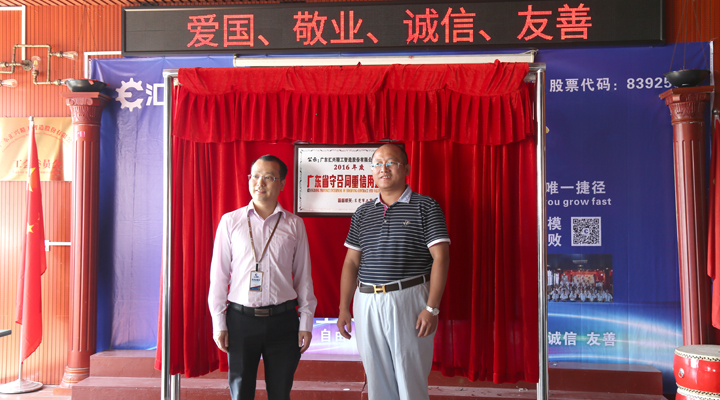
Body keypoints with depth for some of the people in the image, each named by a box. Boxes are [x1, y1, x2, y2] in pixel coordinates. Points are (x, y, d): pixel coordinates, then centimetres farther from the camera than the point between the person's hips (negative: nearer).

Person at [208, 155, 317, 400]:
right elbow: (219, 274, 4)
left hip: (282, 320, 1)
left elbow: (303, 276, 6)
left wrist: (306, 323, 3)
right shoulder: (230, 221, 3)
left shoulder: (294, 225, 4)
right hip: (240, 318, 0)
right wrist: (218, 323, 0)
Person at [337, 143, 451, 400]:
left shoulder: (426, 207, -1)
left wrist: (432, 308, -14)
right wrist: (344, 308, 7)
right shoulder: (363, 213, 12)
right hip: (366, 303, 4)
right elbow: (351, 262, 12)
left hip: (408, 301, -4)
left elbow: (441, 257, -7)